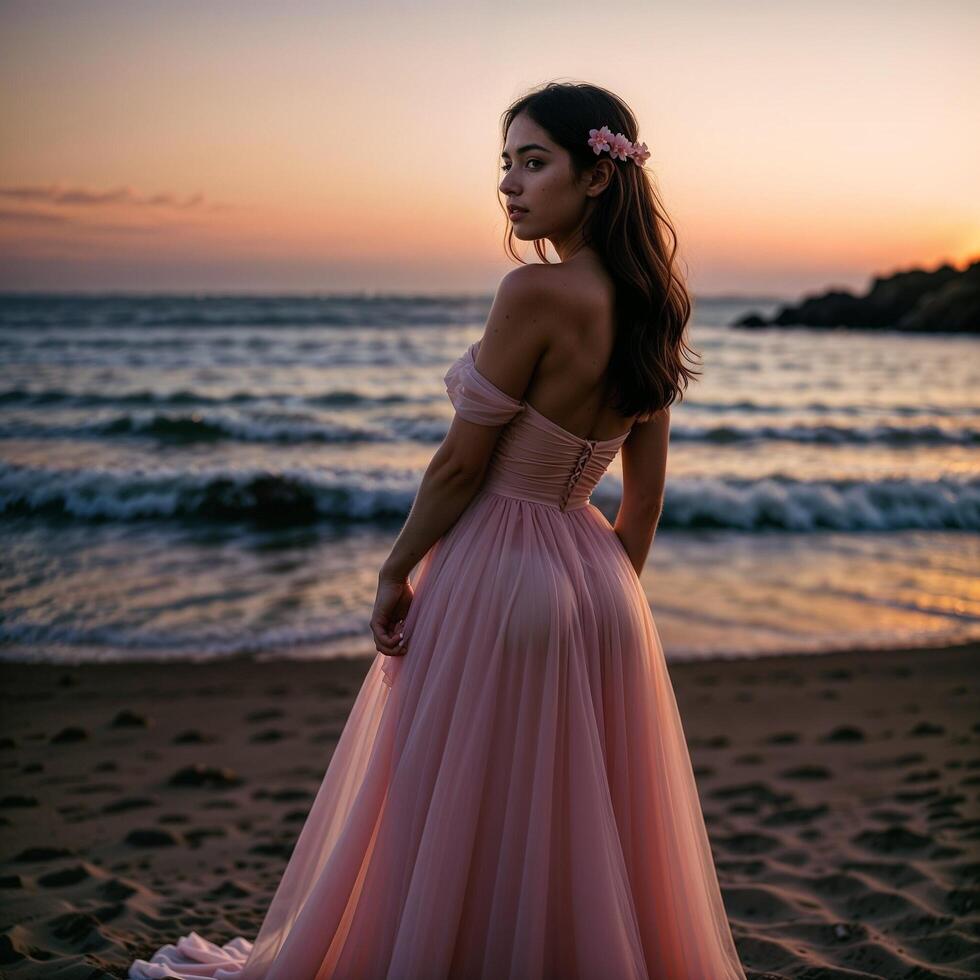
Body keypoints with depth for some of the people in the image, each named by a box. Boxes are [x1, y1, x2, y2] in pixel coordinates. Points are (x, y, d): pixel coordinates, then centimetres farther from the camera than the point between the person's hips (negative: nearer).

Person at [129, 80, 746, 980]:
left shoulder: (536, 293, -20)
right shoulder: (654, 307, 3)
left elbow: (460, 466, -15)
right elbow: (645, 498, 9)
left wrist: (396, 573, -3)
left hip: (494, 576, -8)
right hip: (595, 577, 8)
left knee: (457, 830, 10)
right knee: (585, 833, 20)